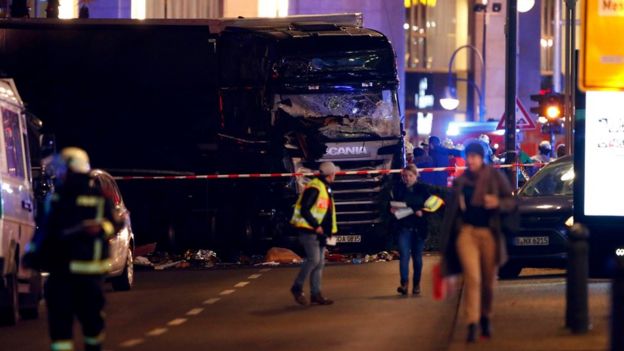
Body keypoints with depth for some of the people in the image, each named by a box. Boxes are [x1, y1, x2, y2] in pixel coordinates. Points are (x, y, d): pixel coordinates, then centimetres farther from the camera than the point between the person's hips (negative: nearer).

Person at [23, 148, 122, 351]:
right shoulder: (55, 199, 12)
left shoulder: (98, 199, -3)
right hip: (59, 269, 4)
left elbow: (115, 223, 1)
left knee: (90, 314, 4)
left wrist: (101, 228, -19)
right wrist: (32, 251, 18)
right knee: (59, 315, -3)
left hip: (87, 270, -4)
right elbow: (45, 228, 22)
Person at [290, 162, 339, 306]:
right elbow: (304, 210, -21)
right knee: (313, 260, -15)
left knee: (320, 263, 7)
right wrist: (316, 225, -20)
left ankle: (316, 294, 9)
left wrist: (327, 230, 12)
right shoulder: (314, 188, -15)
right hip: (309, 231, -10)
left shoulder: (325, 188, 16)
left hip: (320, 232, 10)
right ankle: (297, 288, -4)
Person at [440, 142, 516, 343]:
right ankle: (472, 324, -17)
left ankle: (485, 319, 28)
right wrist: (446, 241, 16)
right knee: (472, 277, -15)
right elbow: (451, 211, 17)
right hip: (466, 232, 0)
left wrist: (498, 203, -19)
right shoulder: (460, 181, 12)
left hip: (489, 233, 0)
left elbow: (511, 203, 3)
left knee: (488, 281, 6)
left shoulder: (495, 177, 5)